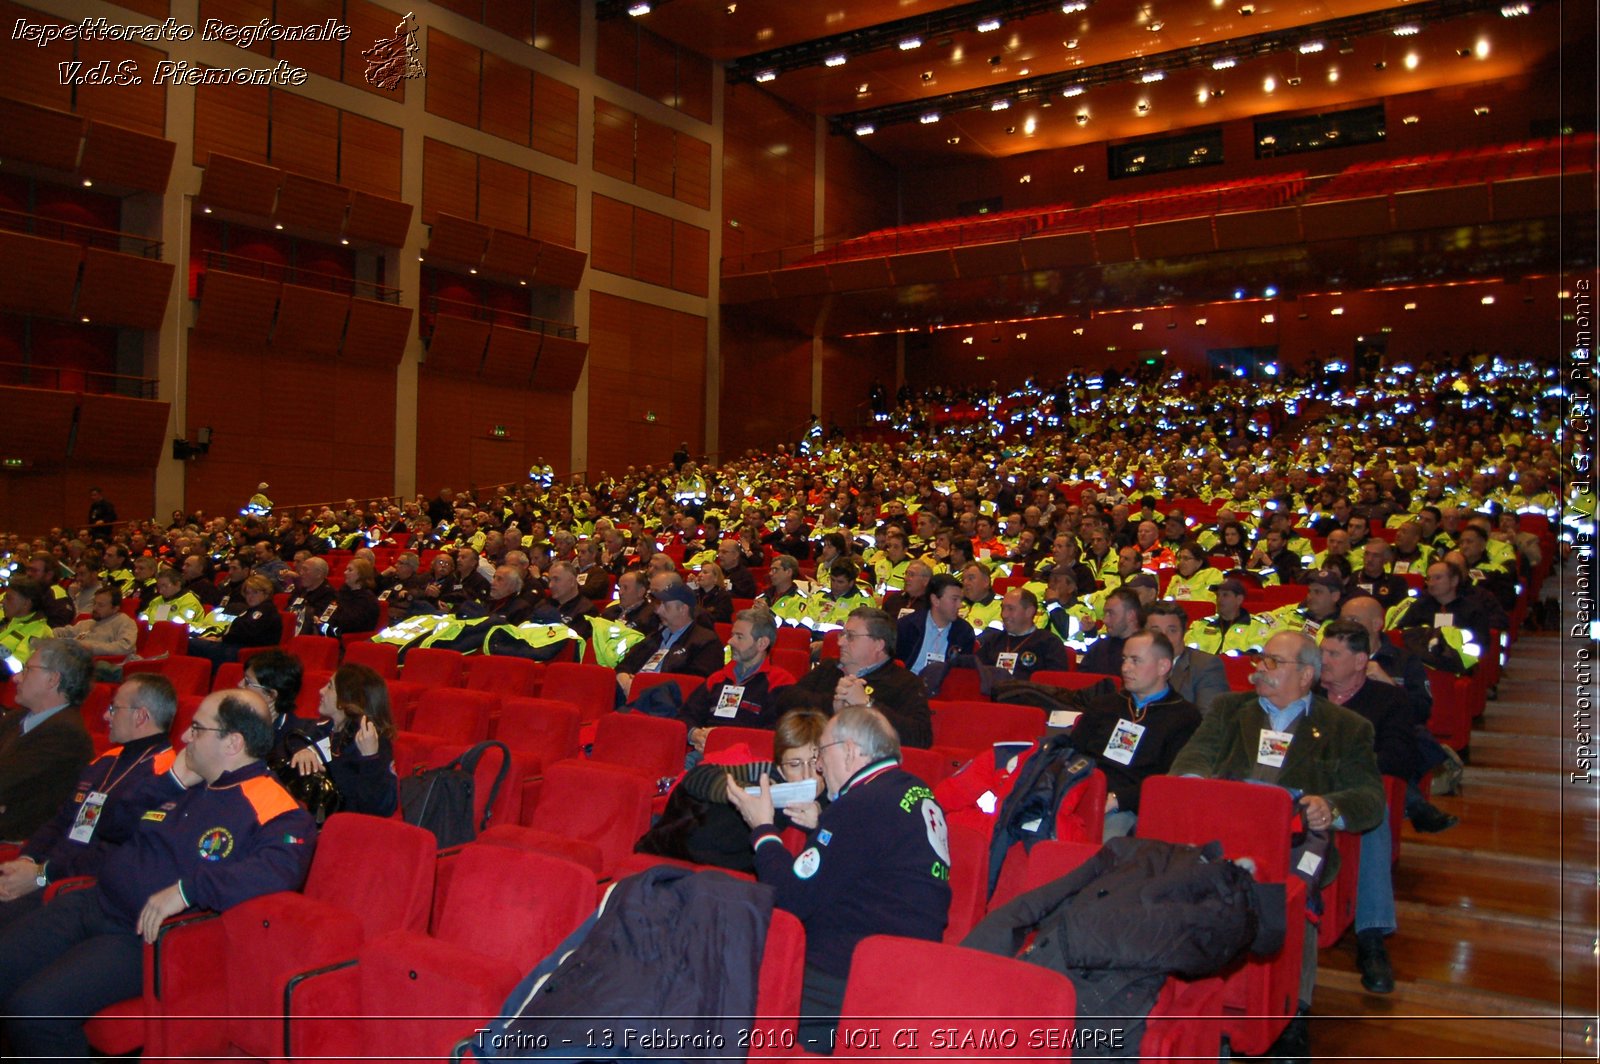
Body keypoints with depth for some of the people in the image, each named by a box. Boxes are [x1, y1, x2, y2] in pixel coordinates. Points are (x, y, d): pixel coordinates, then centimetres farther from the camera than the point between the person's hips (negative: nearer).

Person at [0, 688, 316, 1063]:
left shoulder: (270, 805, -15)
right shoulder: (184, 780, 12)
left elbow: (282, 868, -32)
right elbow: (113, 825, 21)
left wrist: (186, 889, -31)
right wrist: (172, 781, 5)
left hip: (143, 934, -8)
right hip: (92, 904, 8)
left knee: (35, 1008, -22)